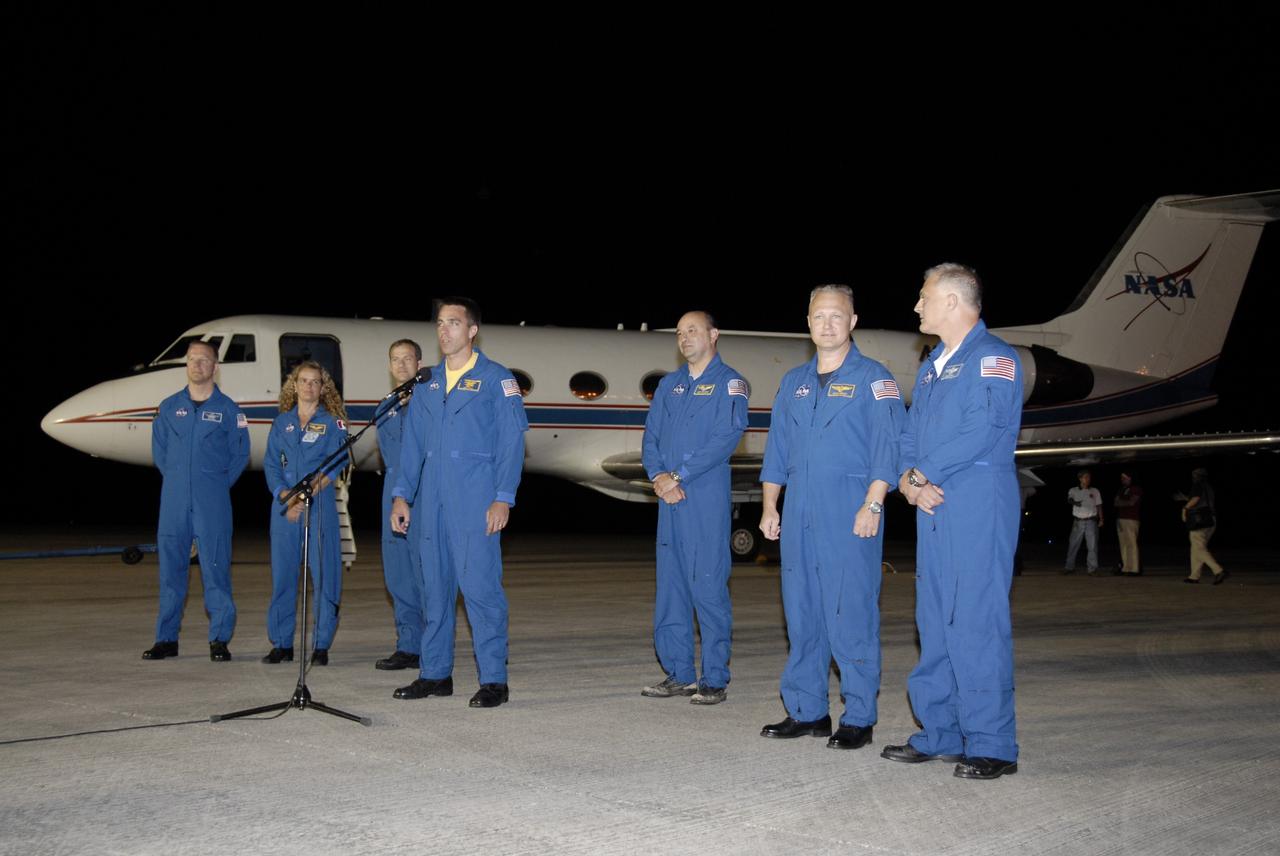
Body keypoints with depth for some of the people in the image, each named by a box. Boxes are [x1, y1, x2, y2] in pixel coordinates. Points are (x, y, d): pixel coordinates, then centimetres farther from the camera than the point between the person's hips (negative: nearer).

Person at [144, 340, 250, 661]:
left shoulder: (228, 409, 3)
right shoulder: (169, 407, 9)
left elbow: (240, 454, 6)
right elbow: (159, 449, 16)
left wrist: (218, 484, 2)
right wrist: (176, 479, 8)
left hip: (212, 502, -3)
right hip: (174, 500, 3)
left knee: (215, 567, -3)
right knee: (171, 567, 6)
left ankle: (219, 640, 2)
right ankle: (166, 638, 14)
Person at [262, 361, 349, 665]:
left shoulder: (332, 422, 5)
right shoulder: (281, 423, 13)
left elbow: (335, 465, -4)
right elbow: (271, 464, 8)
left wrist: (306, 495, -13)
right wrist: (286, 497, -8)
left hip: (319, 504, -3)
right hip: (284, 505, 3)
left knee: (323, 572, -5)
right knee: (282, 572, 3)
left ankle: (322, 646, 0)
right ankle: (282, 643, 11)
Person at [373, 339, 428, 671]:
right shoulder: (386, 409, 20)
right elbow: (389, 454, 11)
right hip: (393, 495, 6)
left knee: (427, 573, -8)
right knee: (397, 575, 7)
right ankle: (409, 646, 14)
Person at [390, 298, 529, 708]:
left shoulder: (496, 380, 0)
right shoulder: (427, 384, 15)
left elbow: (512, 443, -5)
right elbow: (412, 444, 17)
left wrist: (503, 499, -12)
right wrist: (401, 495, 9)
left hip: (476, 505, -5)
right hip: (431, 504, 5)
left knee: (481, 587, -8)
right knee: (435, 588, 10)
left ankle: (493, 680, -2)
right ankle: (435, 674, 19)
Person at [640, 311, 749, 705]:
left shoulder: (729, 383, -1)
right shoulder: (669, 385, 18)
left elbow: (726, 437, -12)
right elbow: (651, 435, 13)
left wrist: (679, 476, -15)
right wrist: (658, 476, -6)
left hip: (708, 500, -6)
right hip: (670, 501, 6)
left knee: (709, 587, -6)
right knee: (669, 587, 8)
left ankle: (714, 679, 1)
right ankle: (678, 674, 16)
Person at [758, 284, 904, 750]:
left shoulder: (873, 379, -1)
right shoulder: (793, 382, 17)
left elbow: (887, 446, -8)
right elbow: (777, 448, 19)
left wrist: (872, 506, -17)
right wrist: (769, 506, 12)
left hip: (850, 514, -6)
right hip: (799, 515, 6)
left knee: (852, 615, -5)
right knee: (802, 612, 8)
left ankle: (858, 719, 3)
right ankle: (806, 711, 17)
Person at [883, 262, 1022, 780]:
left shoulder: (992, 358, -5)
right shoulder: (931, 367, 21)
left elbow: (981, 431, -17)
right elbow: (911, 434, 18)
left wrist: (923, 474, -11)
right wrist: (908, 480, -3)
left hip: (979, 506, -8)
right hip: (931, 507, 8)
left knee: (977, 622, -9)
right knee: (935, 621, 10)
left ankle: (991, 745, -4)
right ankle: (941, 734, 18)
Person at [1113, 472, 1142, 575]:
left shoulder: (1136, 489, 1)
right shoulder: (1121, 490, 22)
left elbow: (1131, 502, -9)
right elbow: (1116, 503, 15)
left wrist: (1120, 502, 2)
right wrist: (1125, 503, -1)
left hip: (1131, 519, -7)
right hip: (1120, 519, 7)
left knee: (1131, 544, -12)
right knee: (1123, 544, 3)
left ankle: (1134, 569, -14)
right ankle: (1125, 568, 3)